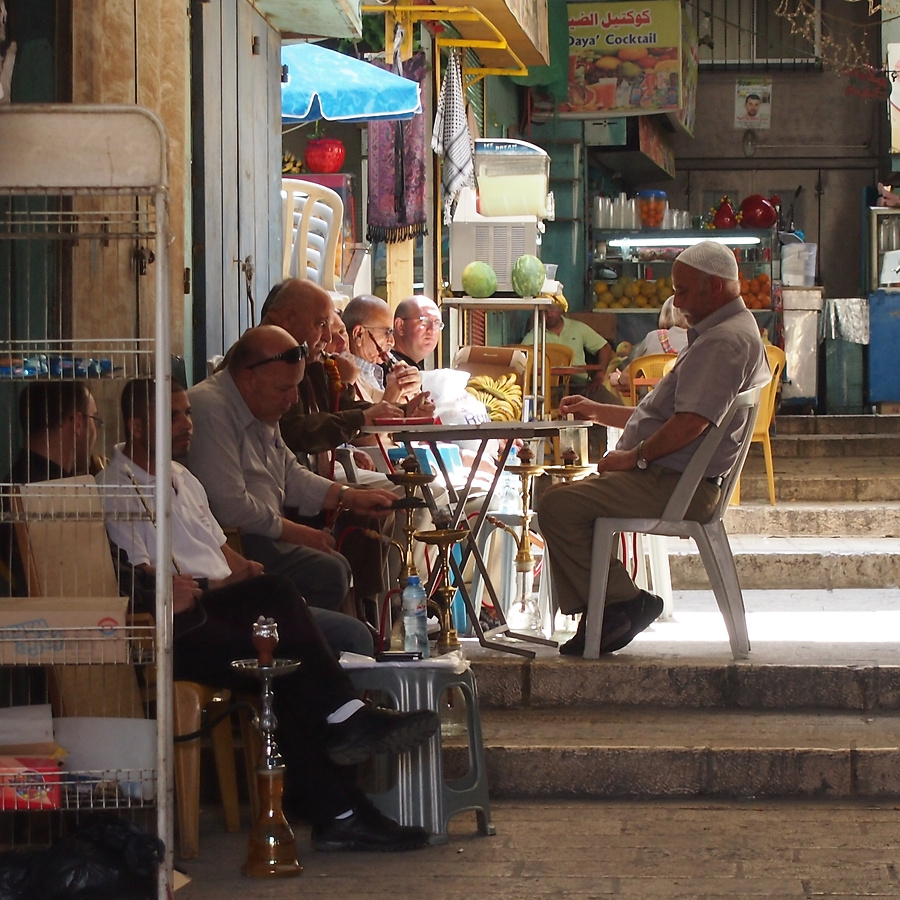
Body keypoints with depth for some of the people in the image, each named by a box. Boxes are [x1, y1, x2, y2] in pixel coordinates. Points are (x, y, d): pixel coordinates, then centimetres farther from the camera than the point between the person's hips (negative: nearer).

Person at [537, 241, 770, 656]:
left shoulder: (726, 340, -15)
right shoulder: (718, 334, 22)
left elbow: (691, 423, -26)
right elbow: (666, 416, 28)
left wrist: (635, 456, -15)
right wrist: (595, 411, 23)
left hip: (677, 485, -12)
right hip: (667, 479, 12)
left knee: (558, 507, -21)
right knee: (558, 495, 13)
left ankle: (625, 602, -10)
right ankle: (598, 618, 6)